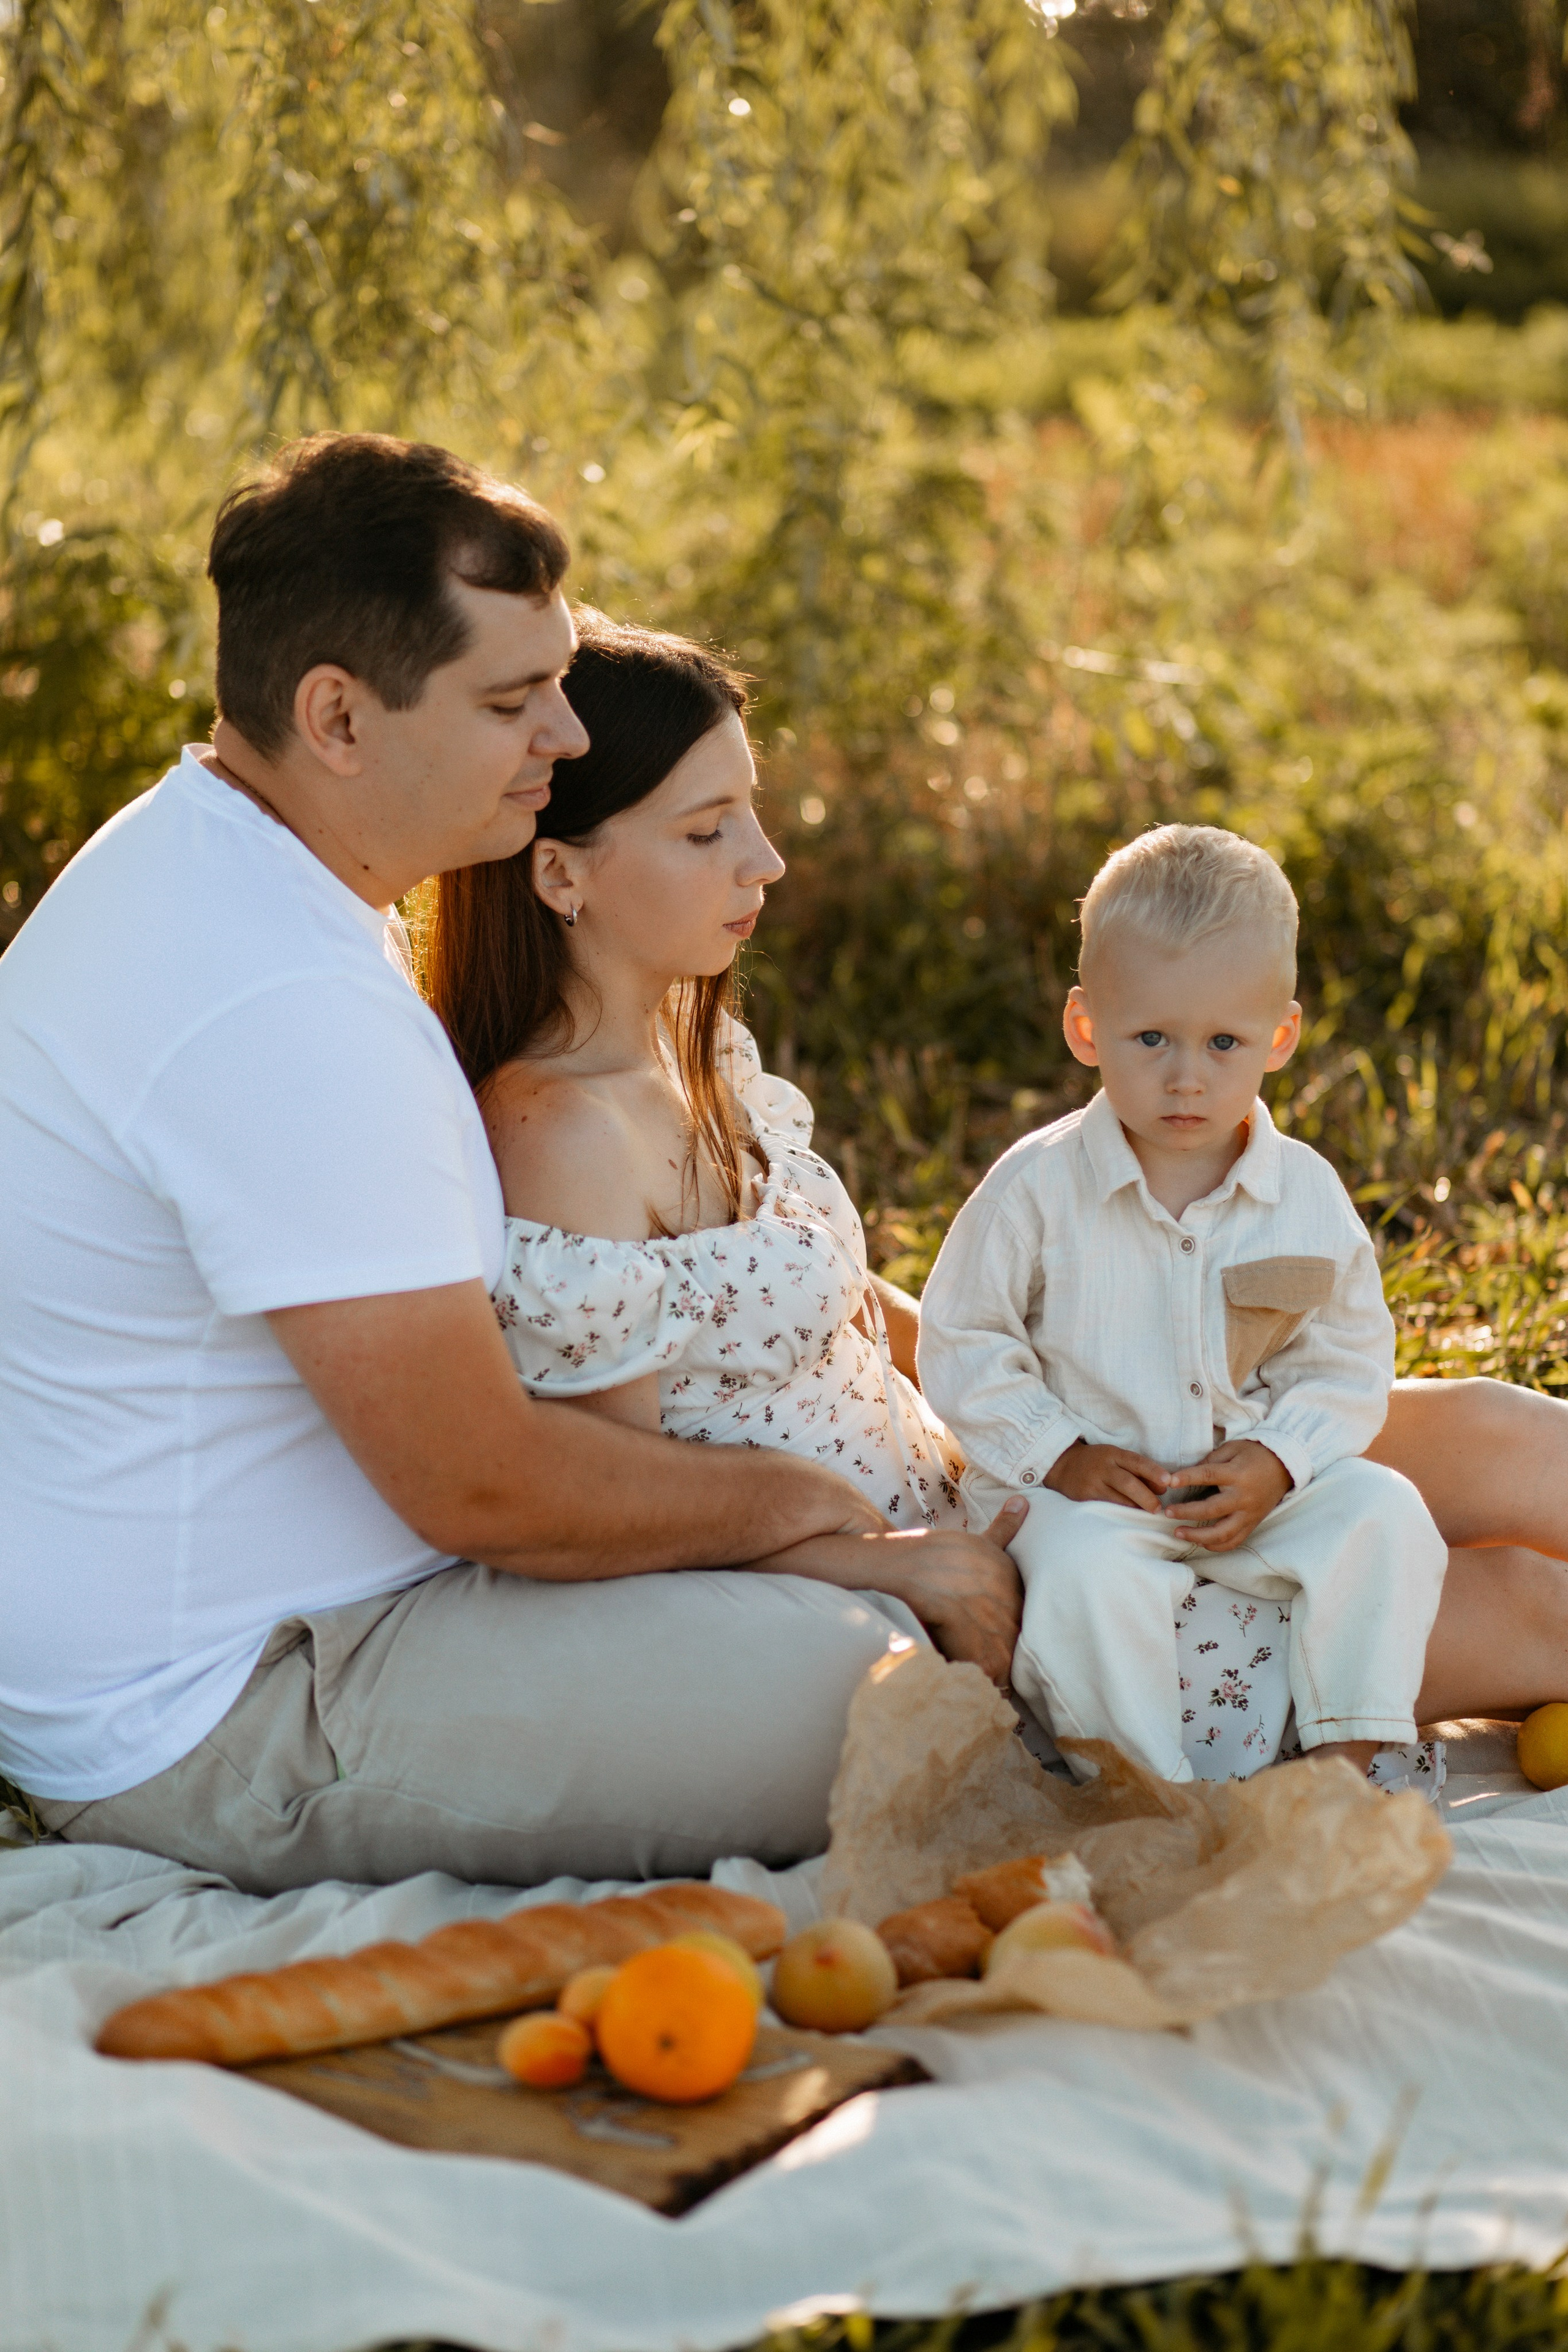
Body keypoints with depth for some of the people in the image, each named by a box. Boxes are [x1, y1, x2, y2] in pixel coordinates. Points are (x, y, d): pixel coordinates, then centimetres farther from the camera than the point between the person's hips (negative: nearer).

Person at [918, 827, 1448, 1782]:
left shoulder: (1308, 1196, -2)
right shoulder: (1037, 1187, -9)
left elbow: (1350, 1363, 6)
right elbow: (963, 1344, -3)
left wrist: (1275, 1461, -11)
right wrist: (1058, 1455, -14)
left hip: (1250, 1483, 3)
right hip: (1080, 1486, -3)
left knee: (1384, 1514, -18)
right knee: (1090, 1574, -33)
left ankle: (1351, 1756, -9)